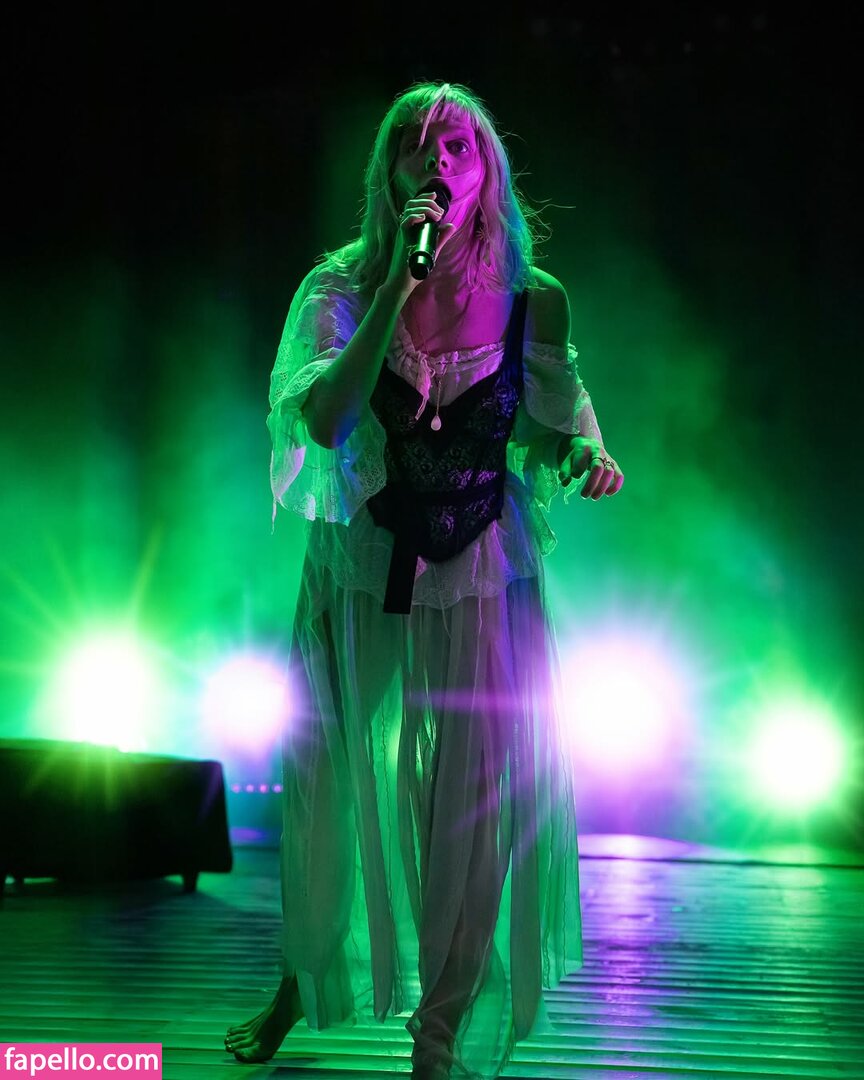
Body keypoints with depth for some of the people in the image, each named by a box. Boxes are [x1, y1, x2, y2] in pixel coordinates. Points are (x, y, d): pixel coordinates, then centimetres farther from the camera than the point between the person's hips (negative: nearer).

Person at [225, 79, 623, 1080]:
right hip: (359, 576, 0)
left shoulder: (531, 299, -4)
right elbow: (322, 419, -21)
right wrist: (399, 287, -25)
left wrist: (587, 455, -15)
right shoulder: (343, 285, -7)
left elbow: (557, 425, 8)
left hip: (483, 585, 0)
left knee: (475, 808, 4)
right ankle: (303, 982, 42)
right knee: (330, 787, 14)